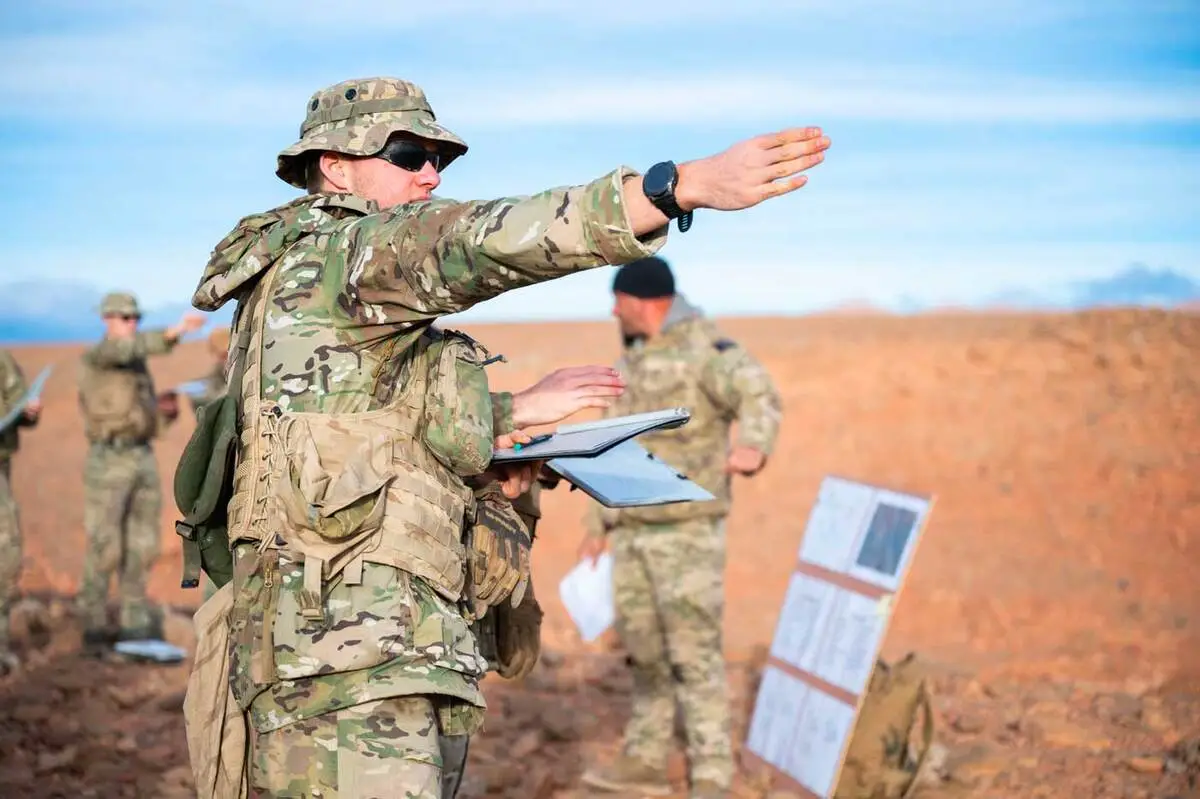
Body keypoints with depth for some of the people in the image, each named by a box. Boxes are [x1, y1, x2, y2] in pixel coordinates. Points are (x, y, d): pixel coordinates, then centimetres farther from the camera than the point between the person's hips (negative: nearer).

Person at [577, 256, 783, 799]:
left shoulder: (708, 351, -13)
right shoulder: (633, 361, 14)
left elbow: (760, 399, -33)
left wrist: (753, 449, -55)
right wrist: (599, 528, 23)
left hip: (689, 530, -8)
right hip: (636, 532, 8)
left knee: (694, 655, -8)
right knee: (645, 649, 14)